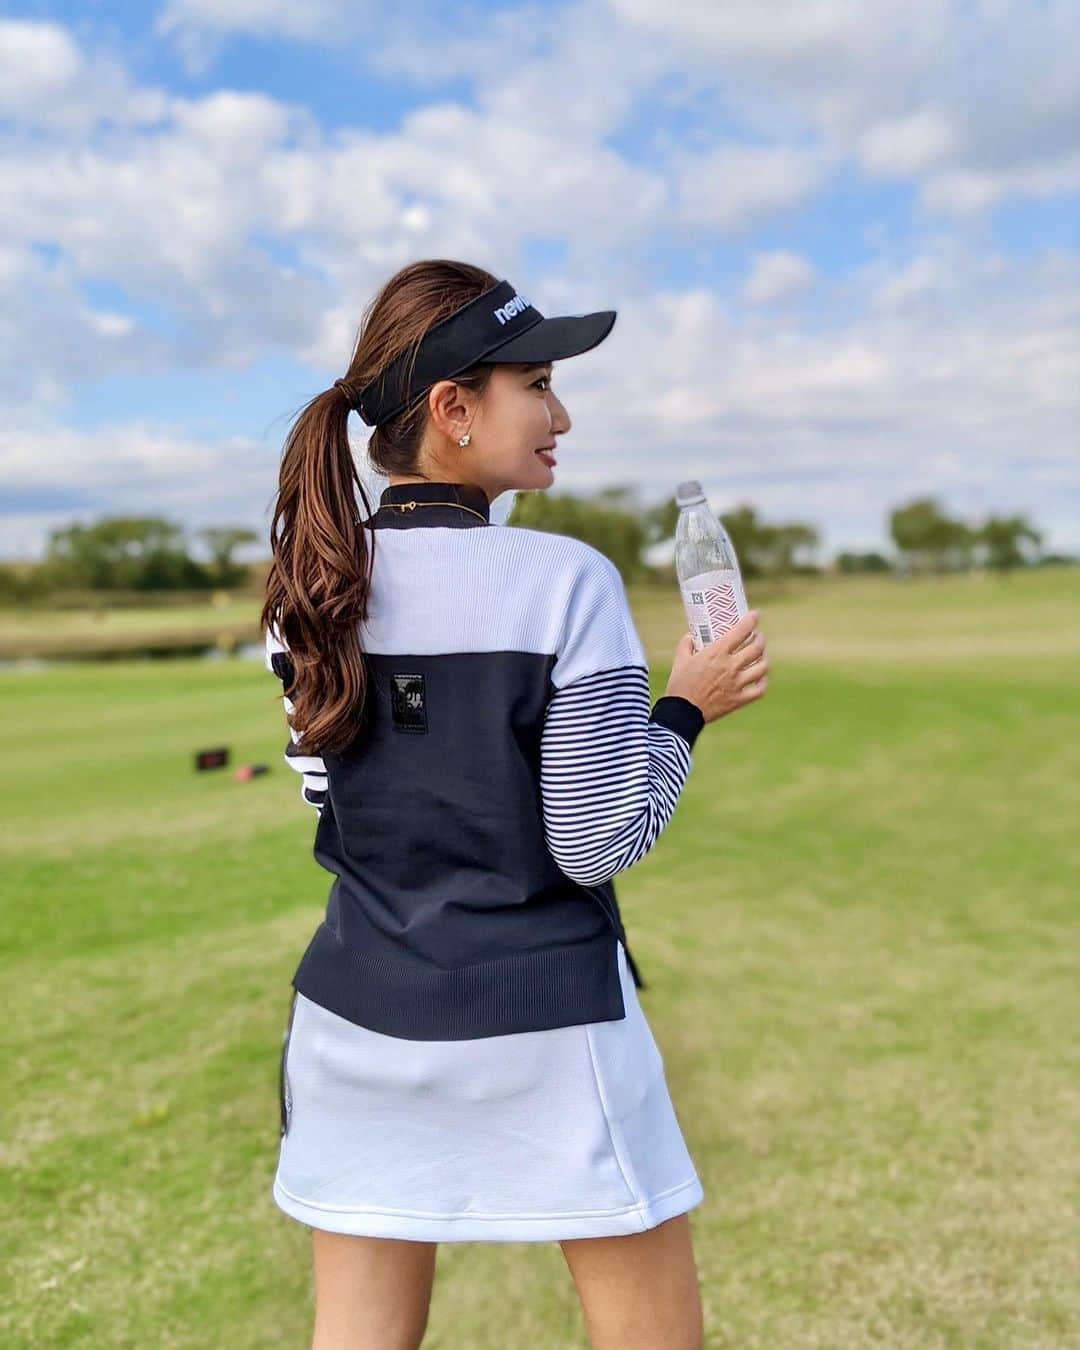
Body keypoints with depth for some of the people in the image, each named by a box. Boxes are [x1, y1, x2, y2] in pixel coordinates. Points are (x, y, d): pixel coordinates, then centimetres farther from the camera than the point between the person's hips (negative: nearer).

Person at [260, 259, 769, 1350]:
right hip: (543, 1024, -4)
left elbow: (331, 803, 7)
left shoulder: (313, 581, -2)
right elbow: (601, 843, -14)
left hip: (357, 1015, 5)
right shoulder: (564, 581, -17)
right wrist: (688, 706, -2)